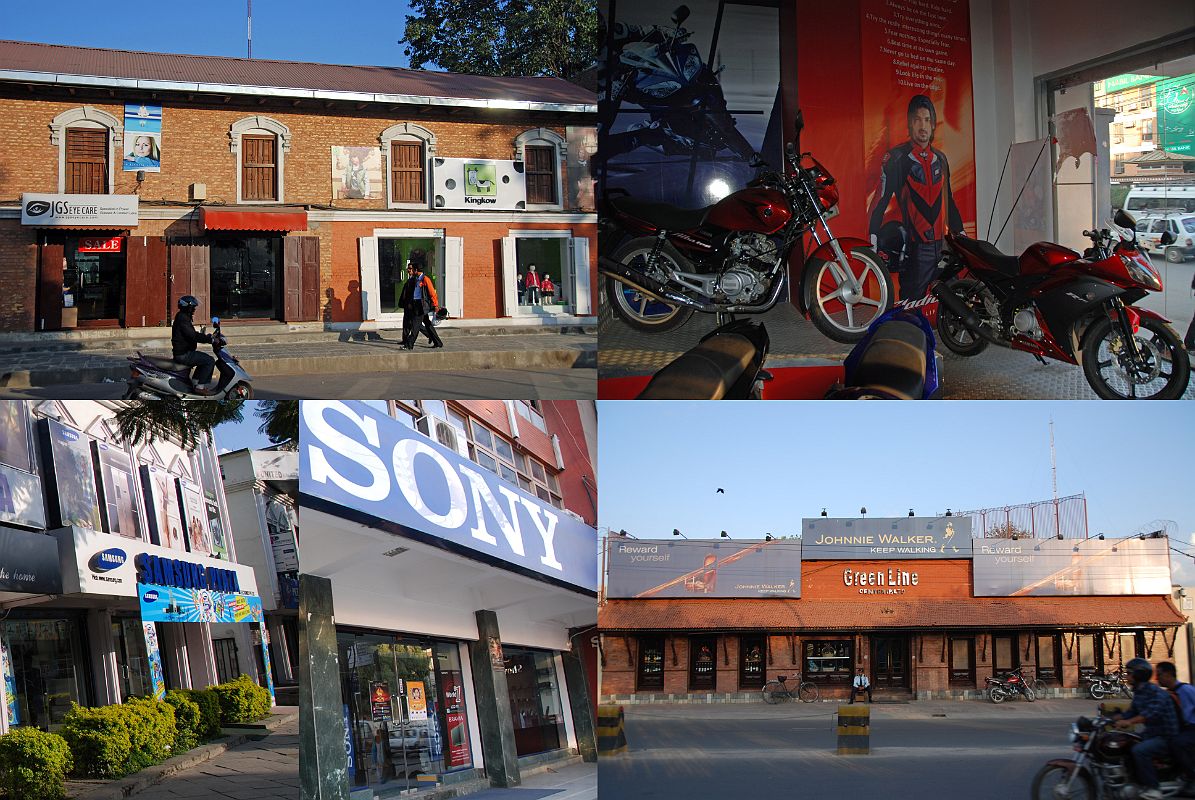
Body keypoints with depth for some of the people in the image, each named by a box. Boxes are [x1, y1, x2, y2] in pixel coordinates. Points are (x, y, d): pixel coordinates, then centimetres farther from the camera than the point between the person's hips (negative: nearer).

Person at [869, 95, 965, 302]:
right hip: (915, 249, -6)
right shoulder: (896, 157, -4)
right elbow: (881, 199, -8)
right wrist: (873, 237, -17)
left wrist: (960, 232, 25)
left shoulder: (940, 158, 15)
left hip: (941, 244, 6)